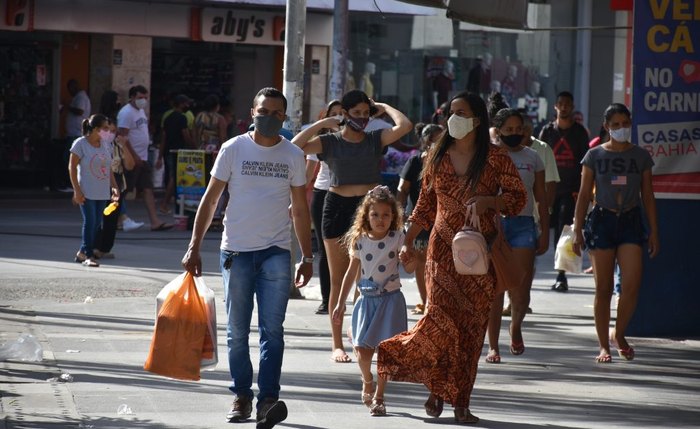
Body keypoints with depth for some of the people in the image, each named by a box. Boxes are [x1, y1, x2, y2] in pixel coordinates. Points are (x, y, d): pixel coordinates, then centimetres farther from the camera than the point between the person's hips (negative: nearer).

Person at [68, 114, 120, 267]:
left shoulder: (105, 144, 10)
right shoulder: (80, 144, -9)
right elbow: (72, 167, -9)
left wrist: (114, 186, 8)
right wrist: (77, 190, -13)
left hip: (102, 192, 6)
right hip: (86, 192, -6)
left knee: (97, 223, 6)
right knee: (90, 222, -9)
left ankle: (82, 253, 17)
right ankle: (88, 255, -1)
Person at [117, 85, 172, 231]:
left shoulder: (141, 111, 17)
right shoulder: (126, 112, -13)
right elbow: (123, 137, -19)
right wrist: (134, 156, -21)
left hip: (142, 158, 9)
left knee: (148, 189, 3)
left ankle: (155, 221, 0)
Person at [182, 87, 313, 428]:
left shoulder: (293, 156, 7)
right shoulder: (233, 150, 1)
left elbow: (300, 210, 12)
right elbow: (210, 199, 3)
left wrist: (308, 258, 9)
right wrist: (194, 247, -3)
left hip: (276, 252, 0)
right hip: (236, 251, 0)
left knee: (272, 329, -10)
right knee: (237, 331, 6)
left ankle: (268, 400, -17)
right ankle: (242, 396, 15)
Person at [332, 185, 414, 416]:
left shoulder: (397, 238, -4)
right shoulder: (360, 240, 2)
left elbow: (409, 268, -9)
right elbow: (352, 273, 10)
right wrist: (340, 304, 11)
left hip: (390, 299, -2)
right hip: (367, 299, 2)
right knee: (363, 348, -6)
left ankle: (378, 396, 10)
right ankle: (367, 382, 25)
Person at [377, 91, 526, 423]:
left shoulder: (496, 159, 0)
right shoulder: (437, 157, 9)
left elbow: (518, 196, 2)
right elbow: (425, 205, 14)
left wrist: (490, 201, -16)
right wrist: (408, 240, 6)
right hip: (443, 249, 1)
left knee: (471, 326, -1)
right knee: (442, 318, -14)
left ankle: (459, 401, 6)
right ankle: (436, 388, 7)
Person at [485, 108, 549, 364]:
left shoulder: (532, 158, 12)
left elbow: (541, 198, 14)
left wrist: (545, 232, 7)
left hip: (523, 225, 2)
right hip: (492, 222, -2)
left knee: (521, 292, -6)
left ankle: (516, 326, 26)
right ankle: (493, 346, 6)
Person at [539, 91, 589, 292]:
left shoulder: (579, 132, 6)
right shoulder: (548, 131, 8)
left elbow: (584, 163, 6)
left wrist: (582, 190, -2)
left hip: (571, 190, -1)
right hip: (550, 188, 1)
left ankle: (561, 276, -6)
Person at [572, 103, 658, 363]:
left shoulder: (641, 156, 7)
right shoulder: (594, 156, 4)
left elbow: (647, 196, 10)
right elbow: (584, 195, 5)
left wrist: (653, 231, 6)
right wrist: (578, 230, 0)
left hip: (631, 222, 1)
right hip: (602, 221, -1)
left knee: (632, 283, -14)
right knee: (603, 288, 0)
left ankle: (619, 335, 7)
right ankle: (604, 346, 8)